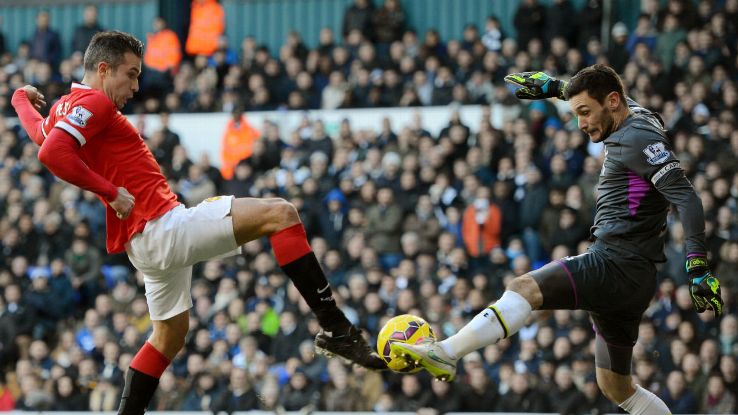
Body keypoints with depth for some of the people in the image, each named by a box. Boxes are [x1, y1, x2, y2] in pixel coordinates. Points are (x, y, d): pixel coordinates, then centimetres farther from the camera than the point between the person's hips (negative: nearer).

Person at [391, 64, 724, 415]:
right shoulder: (633, 117, 16)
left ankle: (444, 354, -40)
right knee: (615, 387, 17)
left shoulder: (638, 140, -11)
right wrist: (555, 87, 42)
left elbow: (687, 198, -20)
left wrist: (698, 267, -27)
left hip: (617, 265, -10)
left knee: (524, 288, -26)